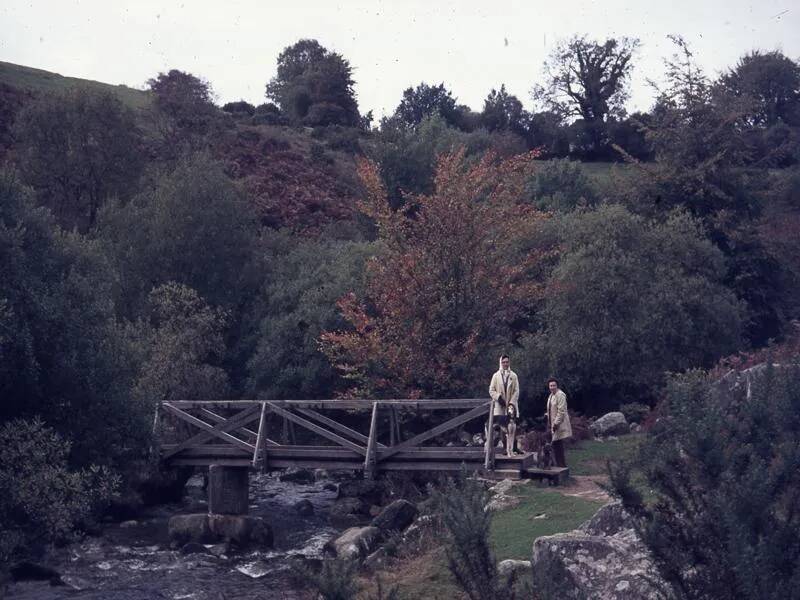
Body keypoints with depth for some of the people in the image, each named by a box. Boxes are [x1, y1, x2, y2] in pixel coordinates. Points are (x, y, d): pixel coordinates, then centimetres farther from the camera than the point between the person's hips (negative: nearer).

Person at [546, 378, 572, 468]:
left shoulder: (560, 395, -13)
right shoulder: (551, 395, 17)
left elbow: (561, 411, -18)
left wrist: (556, 423, -20)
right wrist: (549, 423, 15)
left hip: (559, 424, -9)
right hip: (553, 424, 9)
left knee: (558, 445, -9)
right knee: (555, 445, 10)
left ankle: (562, 464, -4)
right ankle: (559, 464, 16)